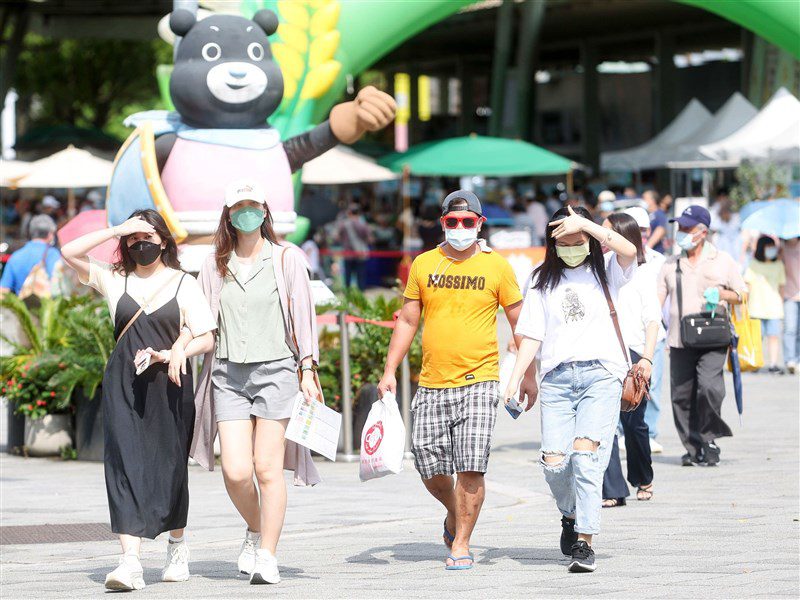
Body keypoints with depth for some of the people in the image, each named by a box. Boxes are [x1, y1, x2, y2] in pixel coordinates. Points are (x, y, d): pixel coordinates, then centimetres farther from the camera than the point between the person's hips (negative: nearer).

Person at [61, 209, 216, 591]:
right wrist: (118, 230, -2)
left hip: (169, 385, -1)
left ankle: (177, 545, 31)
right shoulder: (115, 281, 11)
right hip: (124, 387, 1)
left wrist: (174, 354, -18)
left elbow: (206, 337, 1)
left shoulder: (183, 283, 6)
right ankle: (130, 561, -21)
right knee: (125, 464, -12)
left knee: (170, 466, 5)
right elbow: (70, 252, 3)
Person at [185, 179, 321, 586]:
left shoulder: (286, 258, 5)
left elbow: (303, 316, 4)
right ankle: (254, 530, 21)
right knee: (235, 471, -7)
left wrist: (307, 371, -2)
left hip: (275, 370, -2)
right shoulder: (215, 263, 12)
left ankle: (267, 557, 1)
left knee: (268, 468, -7)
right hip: (229, 374, 2)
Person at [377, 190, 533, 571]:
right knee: (429, 468, 3)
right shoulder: (424, 264, 8)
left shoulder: (496, 266, 2)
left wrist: (528, 375, 4)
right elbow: (407, 321, 14)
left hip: (478, 381, -3)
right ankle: (454, 514, 33)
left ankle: (461, 544, -3)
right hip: (432, 383, 3)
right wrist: (389, 371, 7)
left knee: (470, 467, -12)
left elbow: (520, 323, 7)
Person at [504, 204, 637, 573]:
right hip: (557, 378, 2)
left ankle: (584, 543, -15)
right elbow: (532, 335, 13)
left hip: (600, 373, -2)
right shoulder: (544, 281, 17)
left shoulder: (605, 274, 11)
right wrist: (514, 380, 1)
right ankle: (571, 515, 21)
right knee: (554, 463, -10)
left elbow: (629, 251, -12)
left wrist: (584, 224, -10)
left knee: (585, 456, -17)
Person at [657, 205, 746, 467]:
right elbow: (658, 298, 11)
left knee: (709, 385, -21)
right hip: (679, 341, 3)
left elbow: (742, 295, 10)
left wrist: (720, 294, -10)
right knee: (682, 395, 0)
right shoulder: (671, 265, 16)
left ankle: (708, 438, -4)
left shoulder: (722, 261, 9)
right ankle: (693, 447, 10)